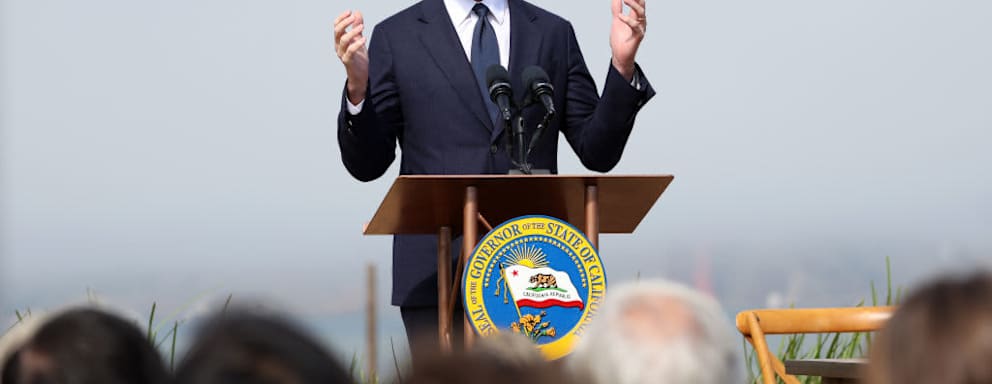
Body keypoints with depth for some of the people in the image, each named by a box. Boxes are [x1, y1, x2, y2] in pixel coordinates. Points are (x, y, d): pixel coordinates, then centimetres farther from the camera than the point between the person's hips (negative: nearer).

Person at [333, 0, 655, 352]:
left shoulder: (554, 33, 11)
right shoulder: (397, 36, 5)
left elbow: (597, 152, 8)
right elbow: (367, 164, 3)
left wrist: (623, 68, -6)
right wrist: (357, 88, -15)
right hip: (438, 269, -1)